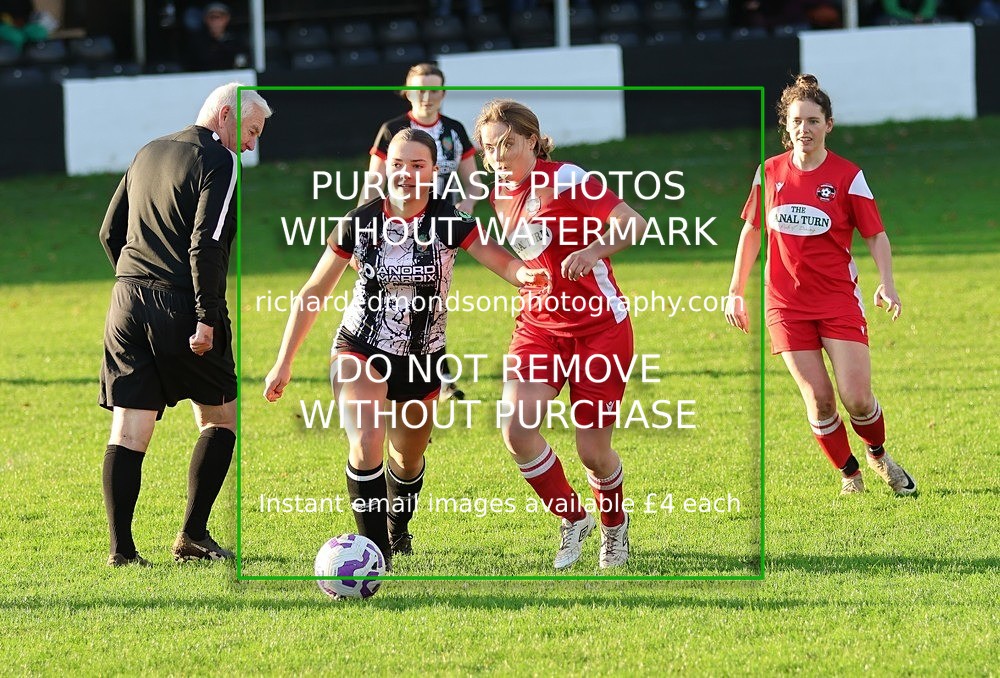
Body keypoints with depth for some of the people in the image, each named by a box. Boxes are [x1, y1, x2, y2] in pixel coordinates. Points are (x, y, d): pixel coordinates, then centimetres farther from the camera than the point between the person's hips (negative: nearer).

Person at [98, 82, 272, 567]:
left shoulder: (147, 154, 17)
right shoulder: (219, 162, -7)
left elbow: (110, 232, 20)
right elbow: (205, 245, -17)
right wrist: (207, 318, -18)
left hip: (128, 300, 6)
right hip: (180, 308, -6)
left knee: (128, 430, 2)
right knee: (220, 418, 11)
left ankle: (121, 547, -4)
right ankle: (193, 535, 6)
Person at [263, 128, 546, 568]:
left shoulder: (449, 222, -13)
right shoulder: (360, 223, -12)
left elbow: (502, 262, -25)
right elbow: (313, 292, -2)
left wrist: (523, 273, -50)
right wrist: (284, 362, -2)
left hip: (421, 359, 2)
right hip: (360, 350, -2)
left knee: (407, 462, 20)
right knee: (366, 443, -26)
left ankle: (398, 530, 52)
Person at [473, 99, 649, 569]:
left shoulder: (564, 180, -15)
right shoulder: (498, 194, 5)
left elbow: (634, 224, -25)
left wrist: (592, 252, -41)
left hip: (599, 325, -5)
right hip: (539, 324, 5)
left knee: (593, 451, -1)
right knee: (517, 427, -18)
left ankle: (615, 527, 32)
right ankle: (572, 520, 4)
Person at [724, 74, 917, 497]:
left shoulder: (847, 176, -4)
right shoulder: (770, 173, 3)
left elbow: (876, 235, -1)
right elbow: (751, 231, 13)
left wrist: (886, 283, -17)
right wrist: (736, 291, 12)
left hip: (839, 299, -2)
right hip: (786, 302, 2)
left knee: (856, 397, -9)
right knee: (818, 400, -4)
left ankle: (879, 454, 22)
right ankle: (849, 475, 16)